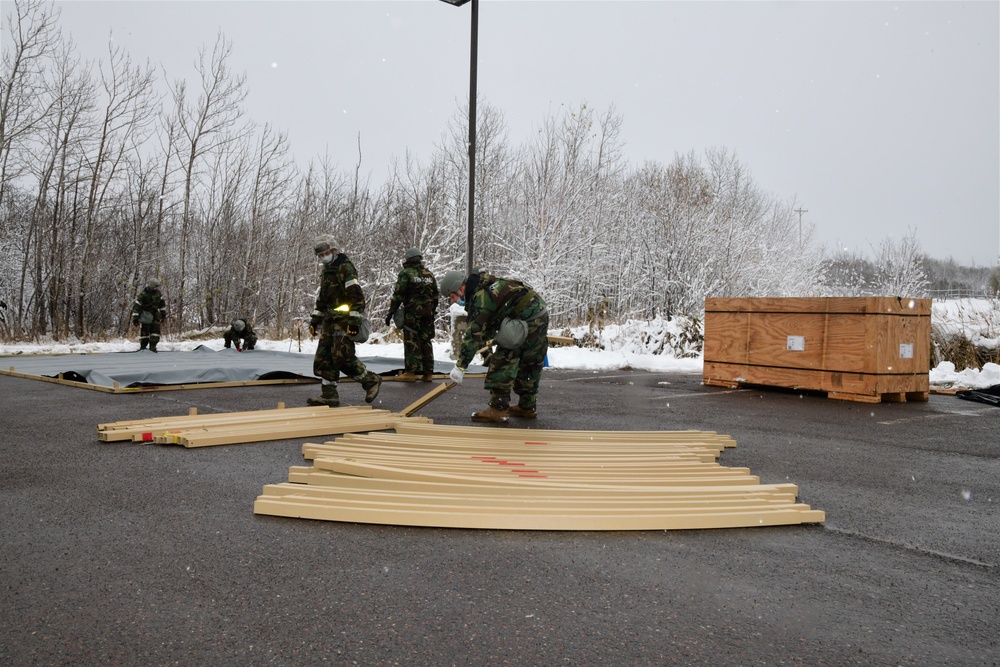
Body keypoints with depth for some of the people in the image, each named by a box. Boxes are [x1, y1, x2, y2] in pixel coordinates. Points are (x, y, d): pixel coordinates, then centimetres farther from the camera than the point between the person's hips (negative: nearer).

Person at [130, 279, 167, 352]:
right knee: (144, 332, -1)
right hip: (145, 317, -5)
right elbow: (136, 306, -13)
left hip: (155, 316, 5)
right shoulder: (143, 294, -13)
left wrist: (163, 314, 20)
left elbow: (162, 303, 18)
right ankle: (143, 347, 10)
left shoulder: (158, 293, 3)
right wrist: (135, 318, -15)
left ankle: (153, 346, 5)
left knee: (156, 330, -1)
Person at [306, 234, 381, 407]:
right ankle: (329, 395, 7)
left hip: (344, 319, -9)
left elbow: (357, 296, -18)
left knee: (342, 356, -16)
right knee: (323, 357, 4)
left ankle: (371, 381, 1)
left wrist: (354, 321, -23)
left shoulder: (345, 268, -11)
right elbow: (321, 298, 27)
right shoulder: (327, 271, 19)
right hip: (330, 319, 9)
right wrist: (315, 319, 21)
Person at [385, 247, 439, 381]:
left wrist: (391, 313, -5)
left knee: (411, 341, -2)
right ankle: (428, 372, 12)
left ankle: (410, 372, -3)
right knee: (426, 341, 10)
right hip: (428, 313, 5)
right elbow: (435, 296, 16)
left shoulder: (406, 274, -6)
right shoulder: (429, 274, 13)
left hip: (412, 312, -5)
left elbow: (398, 295, -9)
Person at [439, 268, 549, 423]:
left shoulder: (480, 297, -18)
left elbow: (473, 334, -22)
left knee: (502, 362, -7)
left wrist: (460, 366, -21)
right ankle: (527, 407, 26)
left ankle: (498, 409, -7)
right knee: (530, 364, 17)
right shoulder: (484, 288, 13)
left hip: (525, 318, -10)